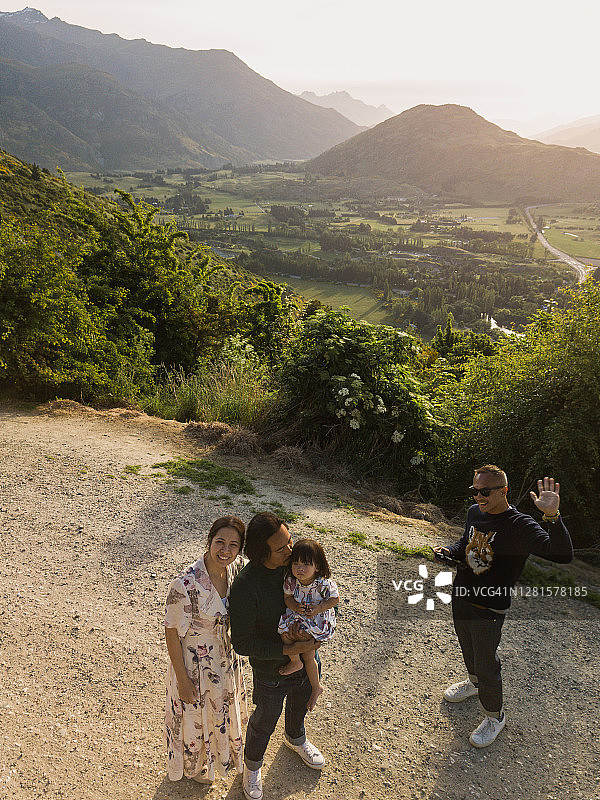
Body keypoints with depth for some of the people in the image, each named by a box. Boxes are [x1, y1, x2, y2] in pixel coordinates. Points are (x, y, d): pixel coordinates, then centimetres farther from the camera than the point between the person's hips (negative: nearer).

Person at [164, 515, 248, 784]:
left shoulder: (237, 567, -18)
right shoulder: (186, 585, -35)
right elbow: (172, 634, -23)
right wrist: (182, 680, -15)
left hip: (226, 658, 5)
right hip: (195, 664, -5)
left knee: (221, 709, 31)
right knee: (195, 718, 22)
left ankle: (220, 754, 63)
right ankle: (194, 767, 55)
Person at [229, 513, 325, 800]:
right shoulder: (244, 588, -34)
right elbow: (242, 643, -25)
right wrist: (288, 649, -29)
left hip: (306, 656, 5)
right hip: (271, 667, -5)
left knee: (301, 703, 32)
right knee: (265, 719, 21)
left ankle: (296, 738, 65)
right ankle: (252, 764, 53)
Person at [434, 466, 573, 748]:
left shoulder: (520, 526, -24)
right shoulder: (474, 512, -2)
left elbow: (563, 555, -37)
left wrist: (552, 516, -50)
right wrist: (449, 551, -4)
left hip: (489, 609, -6)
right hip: (460, 597, 6)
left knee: (486, 665, 7)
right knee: (468, 649, 28)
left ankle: (495, 716, 34)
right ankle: (475, 683, 57)